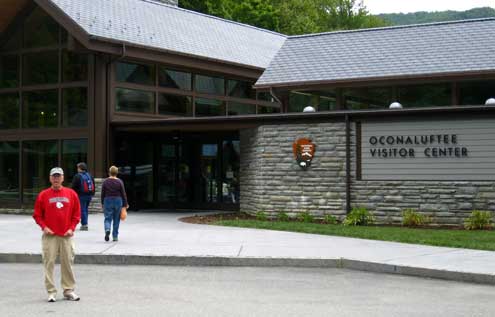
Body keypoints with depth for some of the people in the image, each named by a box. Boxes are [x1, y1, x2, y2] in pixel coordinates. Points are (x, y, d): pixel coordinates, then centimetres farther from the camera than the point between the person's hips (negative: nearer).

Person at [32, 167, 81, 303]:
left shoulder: (71, 194, 5)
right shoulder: (43, 195, 2)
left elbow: (76, 214, 8)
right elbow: (37, 215, 5)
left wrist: (72, 228, -3)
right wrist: (44, 227, -8)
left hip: (67, 235, 1)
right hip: (50, 235, -1)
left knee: (68, 263, 5)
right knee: (49, 263, -2)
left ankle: (69, 290, 15)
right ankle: (51, 292, 4)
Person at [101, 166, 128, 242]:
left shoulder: (105, 182, -2)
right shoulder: (119, 182, -5)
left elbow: (102, 193, 1)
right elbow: (123, 194, -3)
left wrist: (102, 203, 12)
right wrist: (125, 204, 5)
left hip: (107, 201, 0)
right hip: (118, 201, 0)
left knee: (108, 218, 3)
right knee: (116, 219, 9)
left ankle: (107, 230, -26)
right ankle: (115, 236, 13)